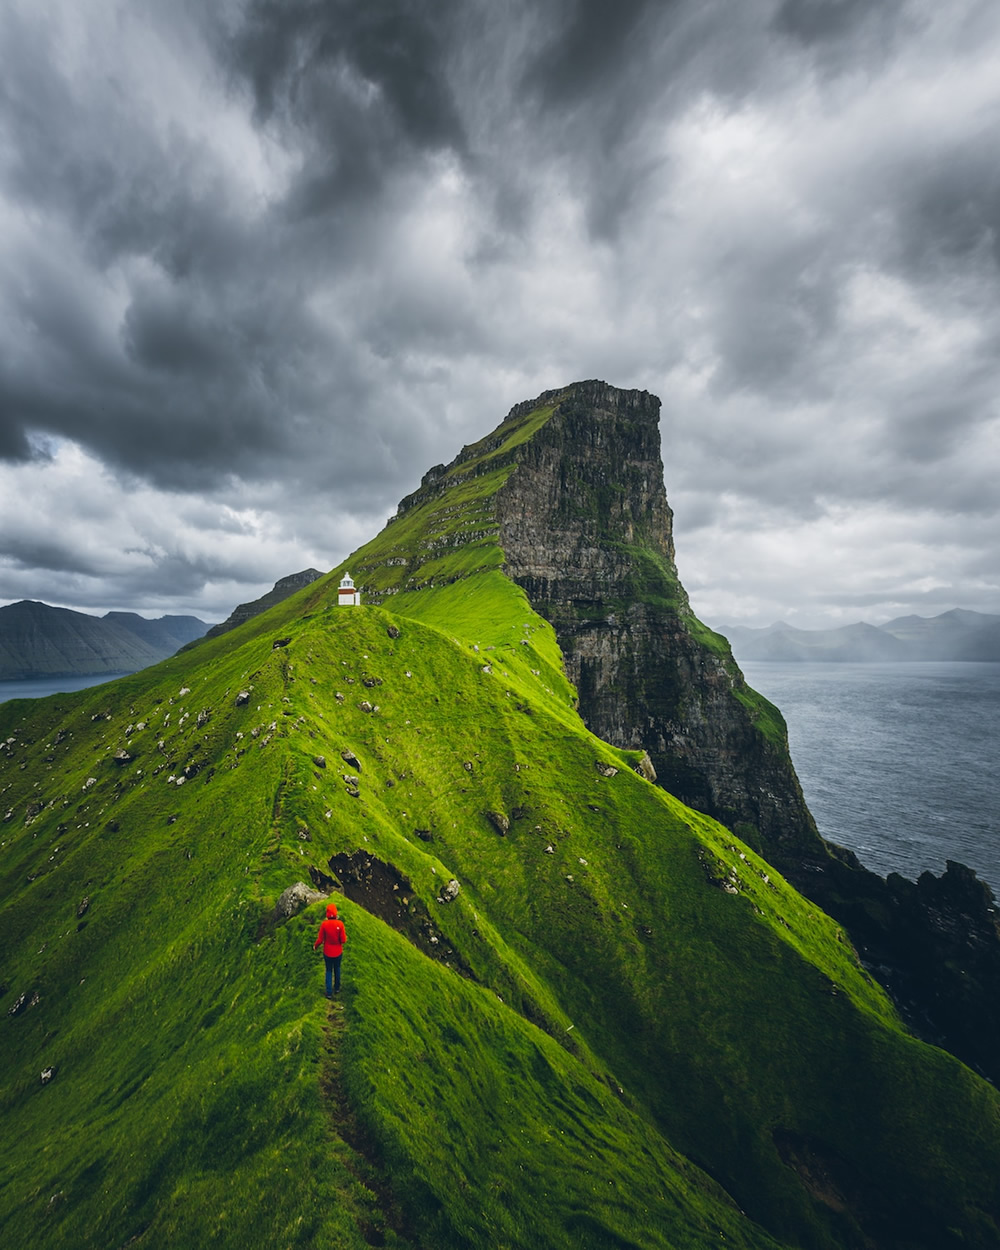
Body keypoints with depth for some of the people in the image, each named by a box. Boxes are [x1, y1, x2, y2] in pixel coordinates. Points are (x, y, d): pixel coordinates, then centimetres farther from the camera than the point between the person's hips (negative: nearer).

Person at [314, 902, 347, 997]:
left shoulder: (324, 924, -21)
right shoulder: (340, 924, -22)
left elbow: (320, 939, -13)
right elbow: (343, 940, -17)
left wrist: (315, 946, 7)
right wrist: (344, 934, 4)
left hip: (327, 952, 0)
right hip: (338, 952, 0)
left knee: (329, 971, 19)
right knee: (337, 969, 24)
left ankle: (329, 992, 22)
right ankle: (337, 988, 39)